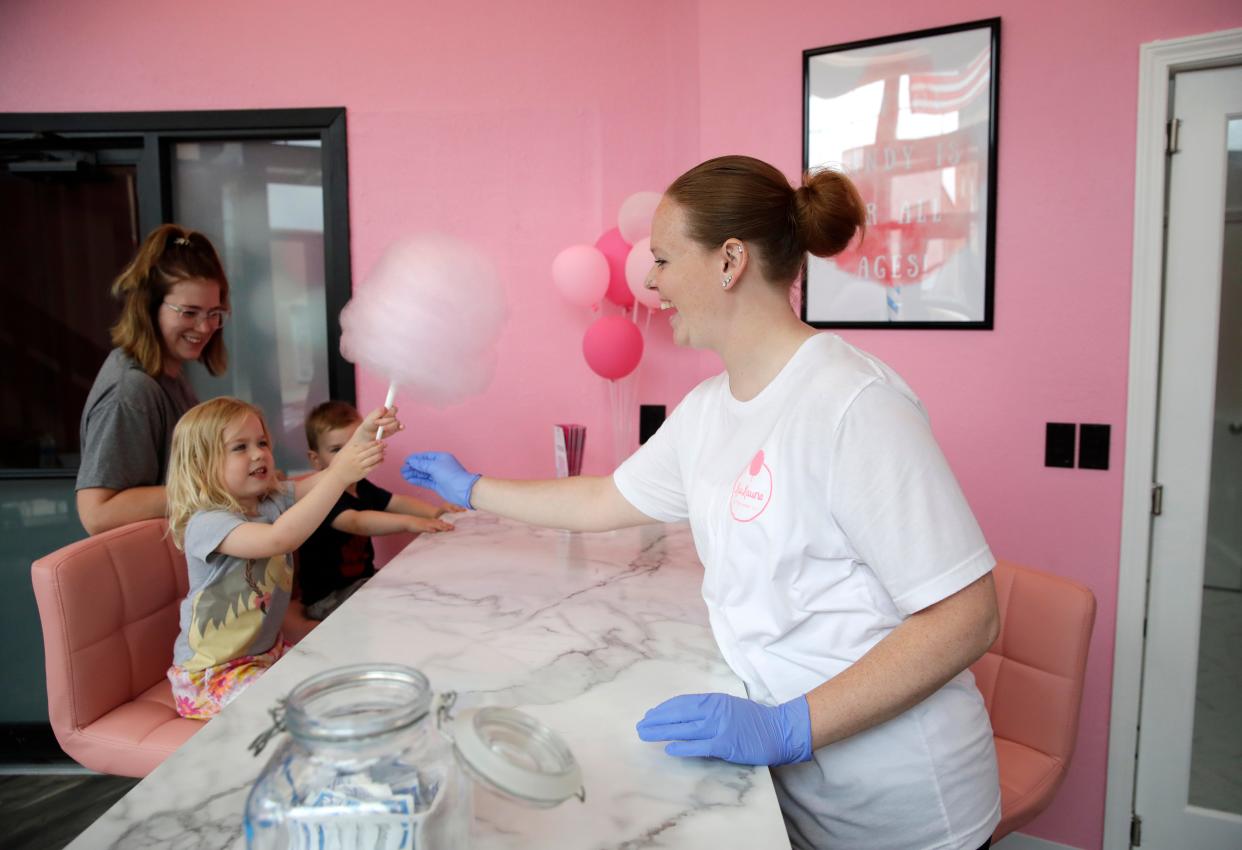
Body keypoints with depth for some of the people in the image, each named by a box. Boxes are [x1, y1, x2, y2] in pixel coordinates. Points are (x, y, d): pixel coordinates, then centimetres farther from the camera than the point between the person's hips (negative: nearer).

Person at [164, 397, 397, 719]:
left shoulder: (273, 500, 0)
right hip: (213, 673, -8)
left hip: (268, 650, 8)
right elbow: (278, 538, -40)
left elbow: (326, 476, -12)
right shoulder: (205, 524, -24)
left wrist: (364, 433, -30)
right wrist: (340, 476, -47)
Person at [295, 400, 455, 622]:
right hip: (326, 598, -9)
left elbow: (397, 502, 2)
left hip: (361, 579, 9)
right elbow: (355, 522, -38)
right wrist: (408, 522, -52)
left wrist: (435, 511, -17)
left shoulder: (361, 488, 8)